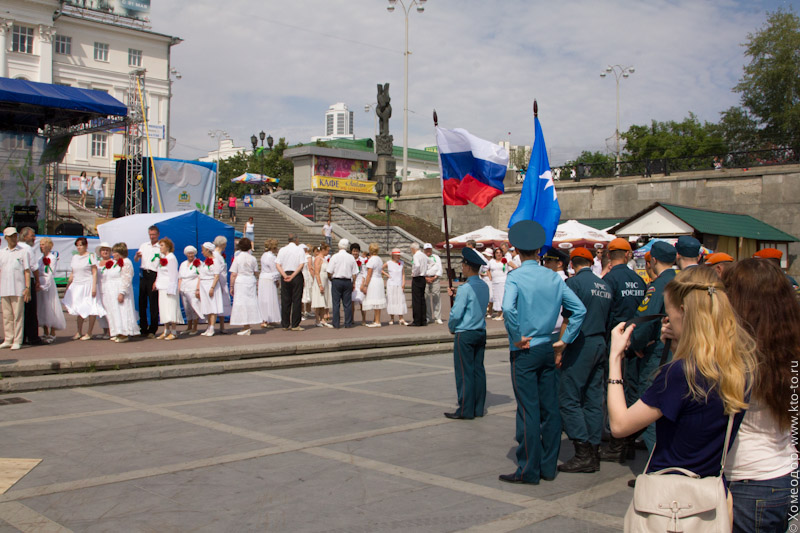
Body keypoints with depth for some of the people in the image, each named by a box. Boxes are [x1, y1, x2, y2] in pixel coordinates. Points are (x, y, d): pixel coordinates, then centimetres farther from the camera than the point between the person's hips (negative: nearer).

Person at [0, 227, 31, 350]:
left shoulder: (23, 252, 3)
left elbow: (27, 271, 0)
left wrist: (27, 287, -8)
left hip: (18, 289, -4)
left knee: (18, 315, -3)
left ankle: (17, 341, 0)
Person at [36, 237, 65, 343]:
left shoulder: (52, 258, -7)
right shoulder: (41, 258, 16)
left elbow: (50, 274, -12)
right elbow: (37, 272, 17)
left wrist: (43, 285, -18)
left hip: (49, 284, -8)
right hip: (40, 285, 8)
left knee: (50, 309, -7)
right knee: (41, 309, 7)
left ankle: (52, 334, -2)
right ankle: (45, 333, 14)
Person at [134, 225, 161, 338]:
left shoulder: (161, 248, -2)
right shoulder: (143, 245, 15)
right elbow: (135, 260, 13)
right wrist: (137, 255, -11)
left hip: (154, 275, -5)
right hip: (143, 275, 5)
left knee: (153, 304, -5)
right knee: (142, 302, 7)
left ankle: (152, 330, 2)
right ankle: (143, 329, 16)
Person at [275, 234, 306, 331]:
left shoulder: (282, 250, 5)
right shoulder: (300, 250, -2)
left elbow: (277, 265, -4)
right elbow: (301, 265, -12)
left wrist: (285, 275, -11)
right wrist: (292, 276, -13)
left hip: (285, 276, 3)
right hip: (297, 276, -3)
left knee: (285, 301, 8)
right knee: (296, 300, 1)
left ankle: (285, 324, 11)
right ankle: (295, 325, -1)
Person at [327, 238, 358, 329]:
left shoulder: (335, 257, -6)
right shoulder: (351, 257, 1)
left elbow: (329, 272, -6)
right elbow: (354, 273, 4)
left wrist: (331, 279, 12)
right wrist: (353, 283, 14)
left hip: (336, 281, -2)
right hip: (348, 281, 2)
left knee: (335, 303, 2)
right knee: (347, 303, 7)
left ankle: (336, 324, 2)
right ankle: (348, 323, 8)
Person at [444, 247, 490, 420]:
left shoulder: (465, 288, -18)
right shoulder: (484, 287, 7)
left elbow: (456, 313, -18)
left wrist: (451, 327, 1)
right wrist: (456, 296, 12)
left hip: (465, 334, -8)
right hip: (481, 332, 8)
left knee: (464, 372, -1)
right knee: (478, 370, 11)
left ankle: (465, 410, 3)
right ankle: (478, 408, 17)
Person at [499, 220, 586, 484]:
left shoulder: (515, 277, -10)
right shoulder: (554, 277, 5)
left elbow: (508, 308, -28)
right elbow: (579, 309, 3)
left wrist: (517, 337, -14)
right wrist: (564, 341, 6)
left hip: (525, 352, -5)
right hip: (548, 350, 5)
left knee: (528, 410, -1)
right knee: (550, 408, 10)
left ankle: (528, 469, 4)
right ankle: (548, 466, 19)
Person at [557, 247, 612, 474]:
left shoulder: (575, 282, -9)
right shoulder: (604, 285, 12)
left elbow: (569, 319, -13)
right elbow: (607, 319, 15)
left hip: (581, 344, -8)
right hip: (600, 344, 8)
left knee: (569, 399, -4)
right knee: (593, 399, 10)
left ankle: (583, 454, -8)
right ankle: (593, 454, 13)